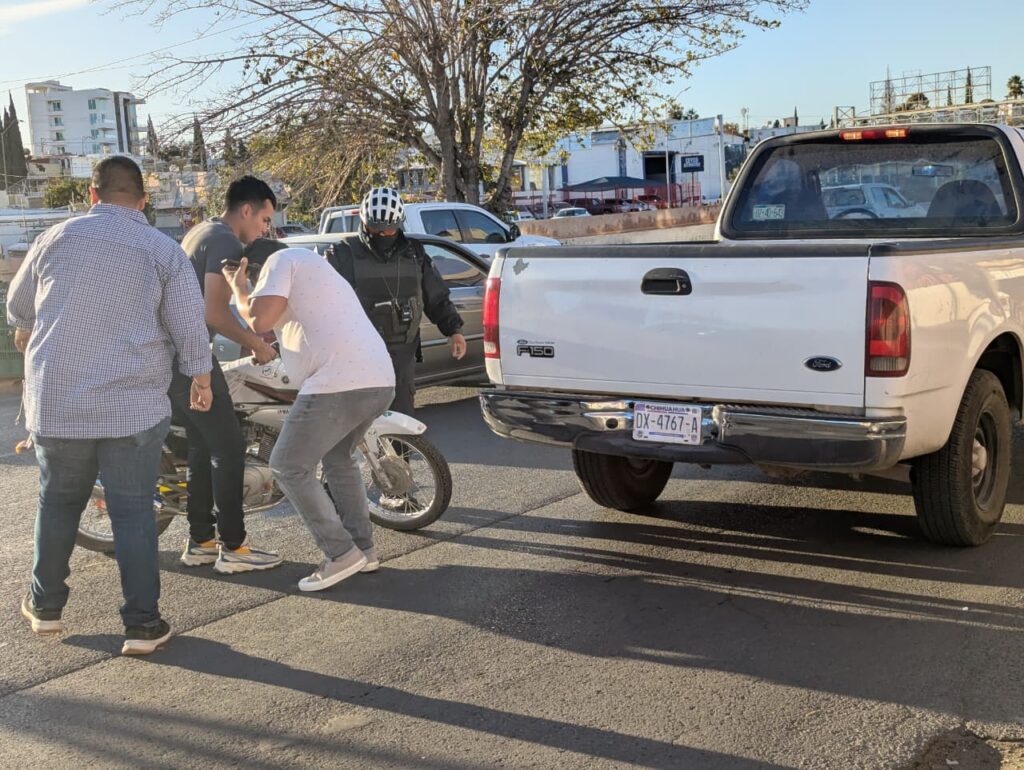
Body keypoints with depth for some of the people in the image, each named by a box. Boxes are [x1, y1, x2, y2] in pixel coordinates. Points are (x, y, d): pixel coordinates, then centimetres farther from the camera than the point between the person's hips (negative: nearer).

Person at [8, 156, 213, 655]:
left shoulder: (56, 238, 4)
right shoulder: (163, 251, -3)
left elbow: (18, 305, 19)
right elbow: (190, 328, -4)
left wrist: (26, 332, 41)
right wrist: (200, 378, 13)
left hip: (56, 403, 2)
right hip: (133, 407, -2)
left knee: (58, 505, 19)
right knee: (133, 514, 4)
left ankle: (45, 605, 31)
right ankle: (142, 624, 6)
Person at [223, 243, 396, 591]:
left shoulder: (282, 260, 4)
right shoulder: (313, 267, 33)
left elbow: (259, 319, -9)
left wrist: (238, 288, 10)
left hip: (338, 383, -9)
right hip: (380, 381, 10)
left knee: (289, 467, 2)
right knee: (338, 458, 28)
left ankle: (340, 553, 1)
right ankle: (363, 548, 28)